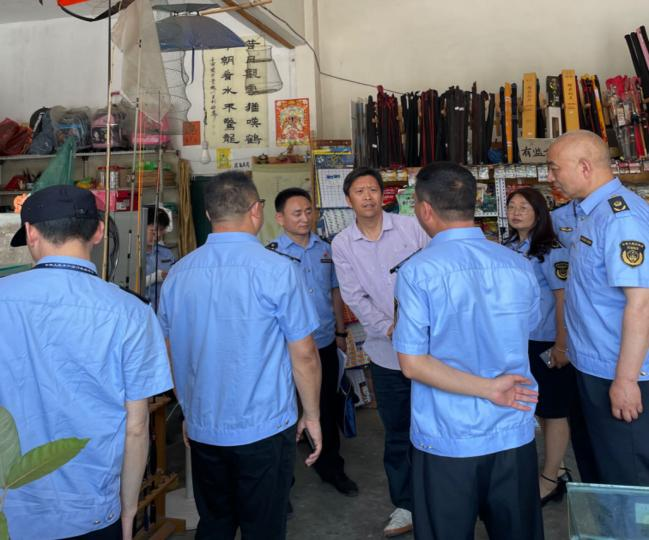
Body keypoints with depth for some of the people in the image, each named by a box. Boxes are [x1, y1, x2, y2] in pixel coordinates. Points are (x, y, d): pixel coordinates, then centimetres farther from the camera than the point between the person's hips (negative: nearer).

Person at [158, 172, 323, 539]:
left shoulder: (177, 274, -1)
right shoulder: (278, 270, -15)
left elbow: (172, 356, 8)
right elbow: (303, 355, -11)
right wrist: (312, 416, 3)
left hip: (202, 430, 5)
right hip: (264, 430, -4)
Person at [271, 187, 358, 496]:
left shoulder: (325, 250, 5)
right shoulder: (271, 255, -11)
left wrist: (340, 332, 14)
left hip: (325, 344, 5)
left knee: (327, 409, 18)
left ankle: (330, 467, 37)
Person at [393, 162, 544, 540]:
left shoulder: (418, 272, -14)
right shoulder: (520, 266, -1)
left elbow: (412, 364, -16)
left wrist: (488, 389, -12)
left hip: (447, 440, -4)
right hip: (514, 434, 4)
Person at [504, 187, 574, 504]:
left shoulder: (550, 251, -14)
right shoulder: (509, 248, 6)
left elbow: (563, 298, -17)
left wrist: (561, 345, -19)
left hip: (548, 343, -7)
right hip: (522, 342, 7)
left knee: (553, 411, 5)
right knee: (538, 408, 17)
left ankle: (549, 480, 18)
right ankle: (556, 468, 34)